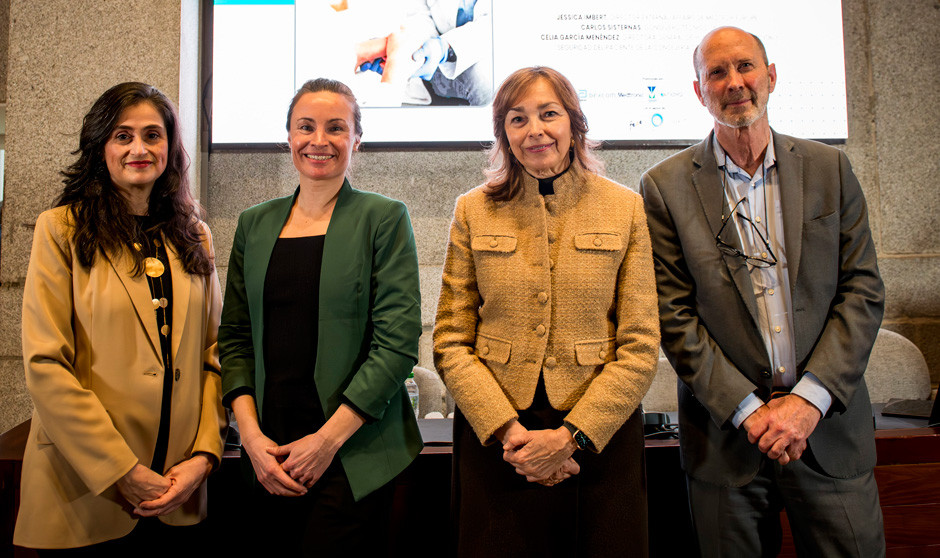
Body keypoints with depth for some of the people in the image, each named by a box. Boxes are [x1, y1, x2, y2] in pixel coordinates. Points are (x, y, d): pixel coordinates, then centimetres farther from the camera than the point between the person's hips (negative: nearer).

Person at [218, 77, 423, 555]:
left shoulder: (384, 219, -4)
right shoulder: (254, 224, 9)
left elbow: (398, 342, -11)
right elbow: (235, 337, 9)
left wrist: (328, 439, -13)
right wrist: (250, 433, -3)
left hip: (354, 456, -3)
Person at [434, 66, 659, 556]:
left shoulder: (625, 207, 1)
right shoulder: (473, 211, 2)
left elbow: (641, 347, -2)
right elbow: (450, 344, 0)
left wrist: (572, 435, -11)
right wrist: (507, 429, -12)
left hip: (600, 436, 0)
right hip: (495, 441, 1)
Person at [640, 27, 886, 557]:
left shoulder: (830, 169, 5)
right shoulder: (666, 186, -3)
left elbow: (864, 291, 1)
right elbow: (674, 315, -6)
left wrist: (810, 399, -9)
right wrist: (746, 408, -11)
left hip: (830, 425, 2)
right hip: (725, 434, -2)